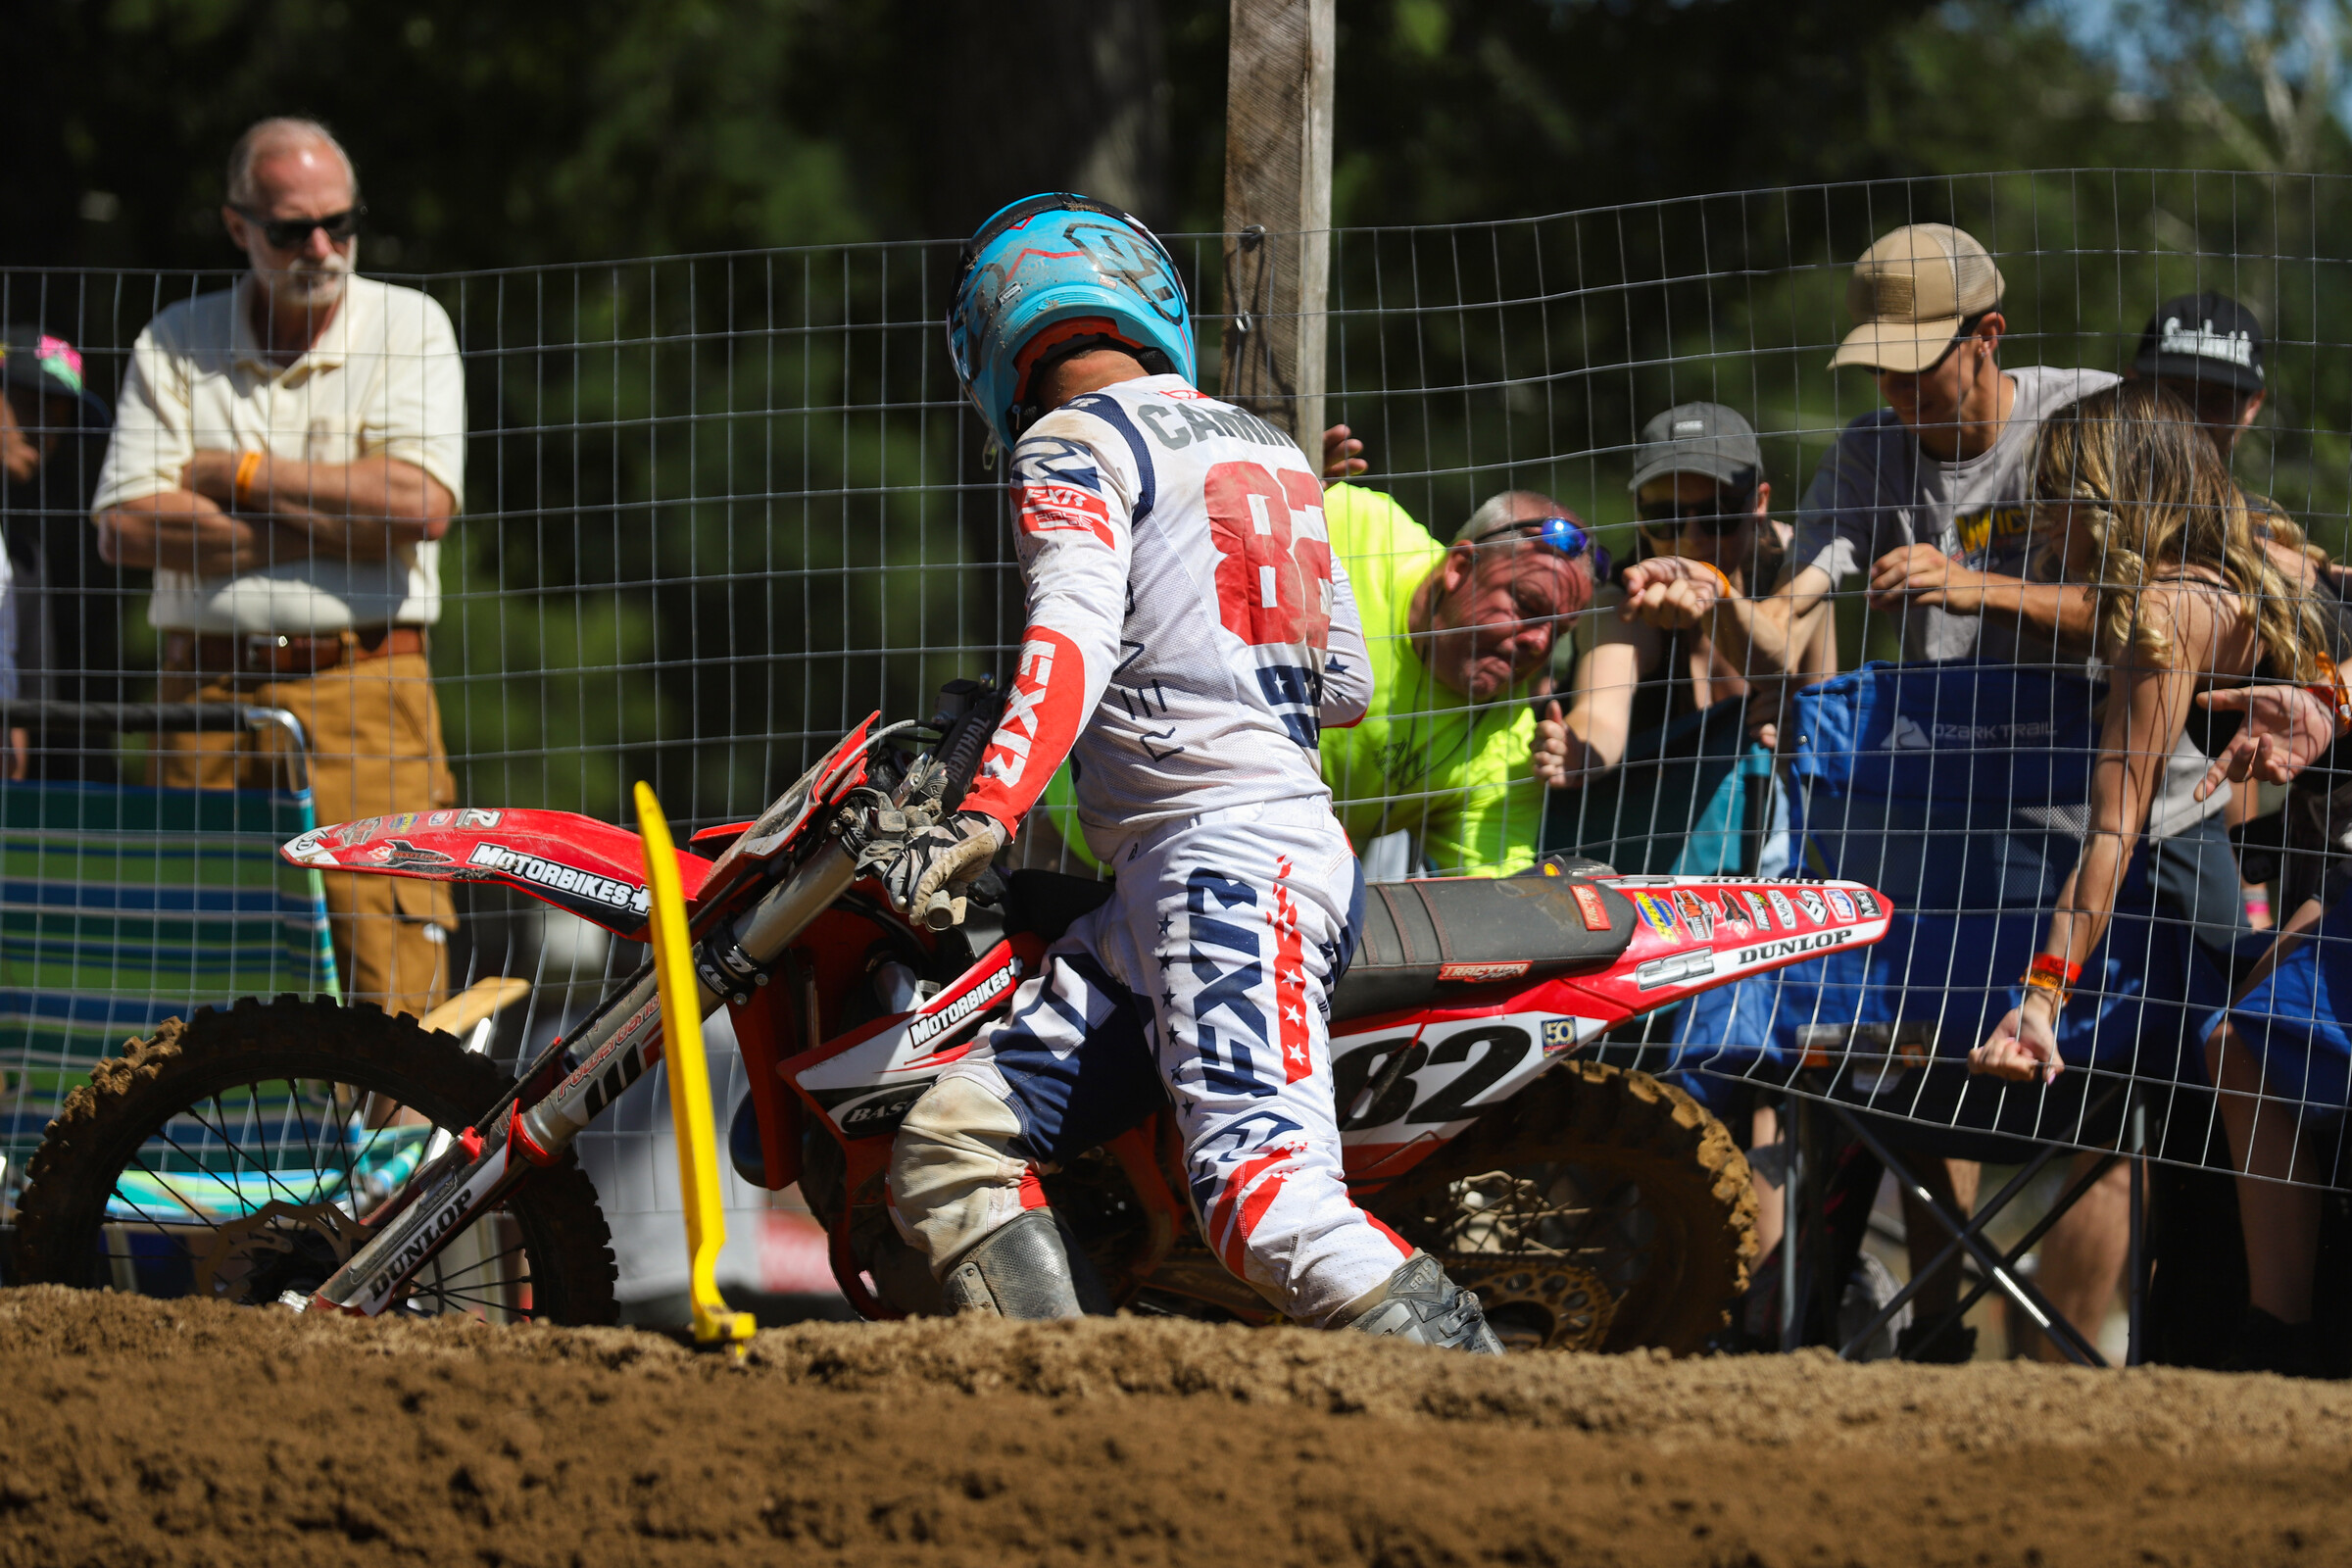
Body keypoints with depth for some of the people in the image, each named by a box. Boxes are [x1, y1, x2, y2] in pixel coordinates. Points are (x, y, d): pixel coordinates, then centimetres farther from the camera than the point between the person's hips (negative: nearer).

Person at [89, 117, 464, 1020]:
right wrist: (332, 525, -8)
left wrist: (240, 474, -4)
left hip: (366, 686, -1)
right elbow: (126, 526, -3)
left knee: (387, 966, -11)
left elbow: (420, 503, -9)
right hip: (209, 693, 2)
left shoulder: (409, 328, 6)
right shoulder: (174, 346, 9)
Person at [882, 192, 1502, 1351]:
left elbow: (1074, 636, -19)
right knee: (949, 1150, 2)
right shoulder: (1268, 450, 24)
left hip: (1229, 855, -9)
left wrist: (983, 815, -30)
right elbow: (1345, 683, 28)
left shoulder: (1071, 445, -1)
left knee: (1267, 1203, -26)